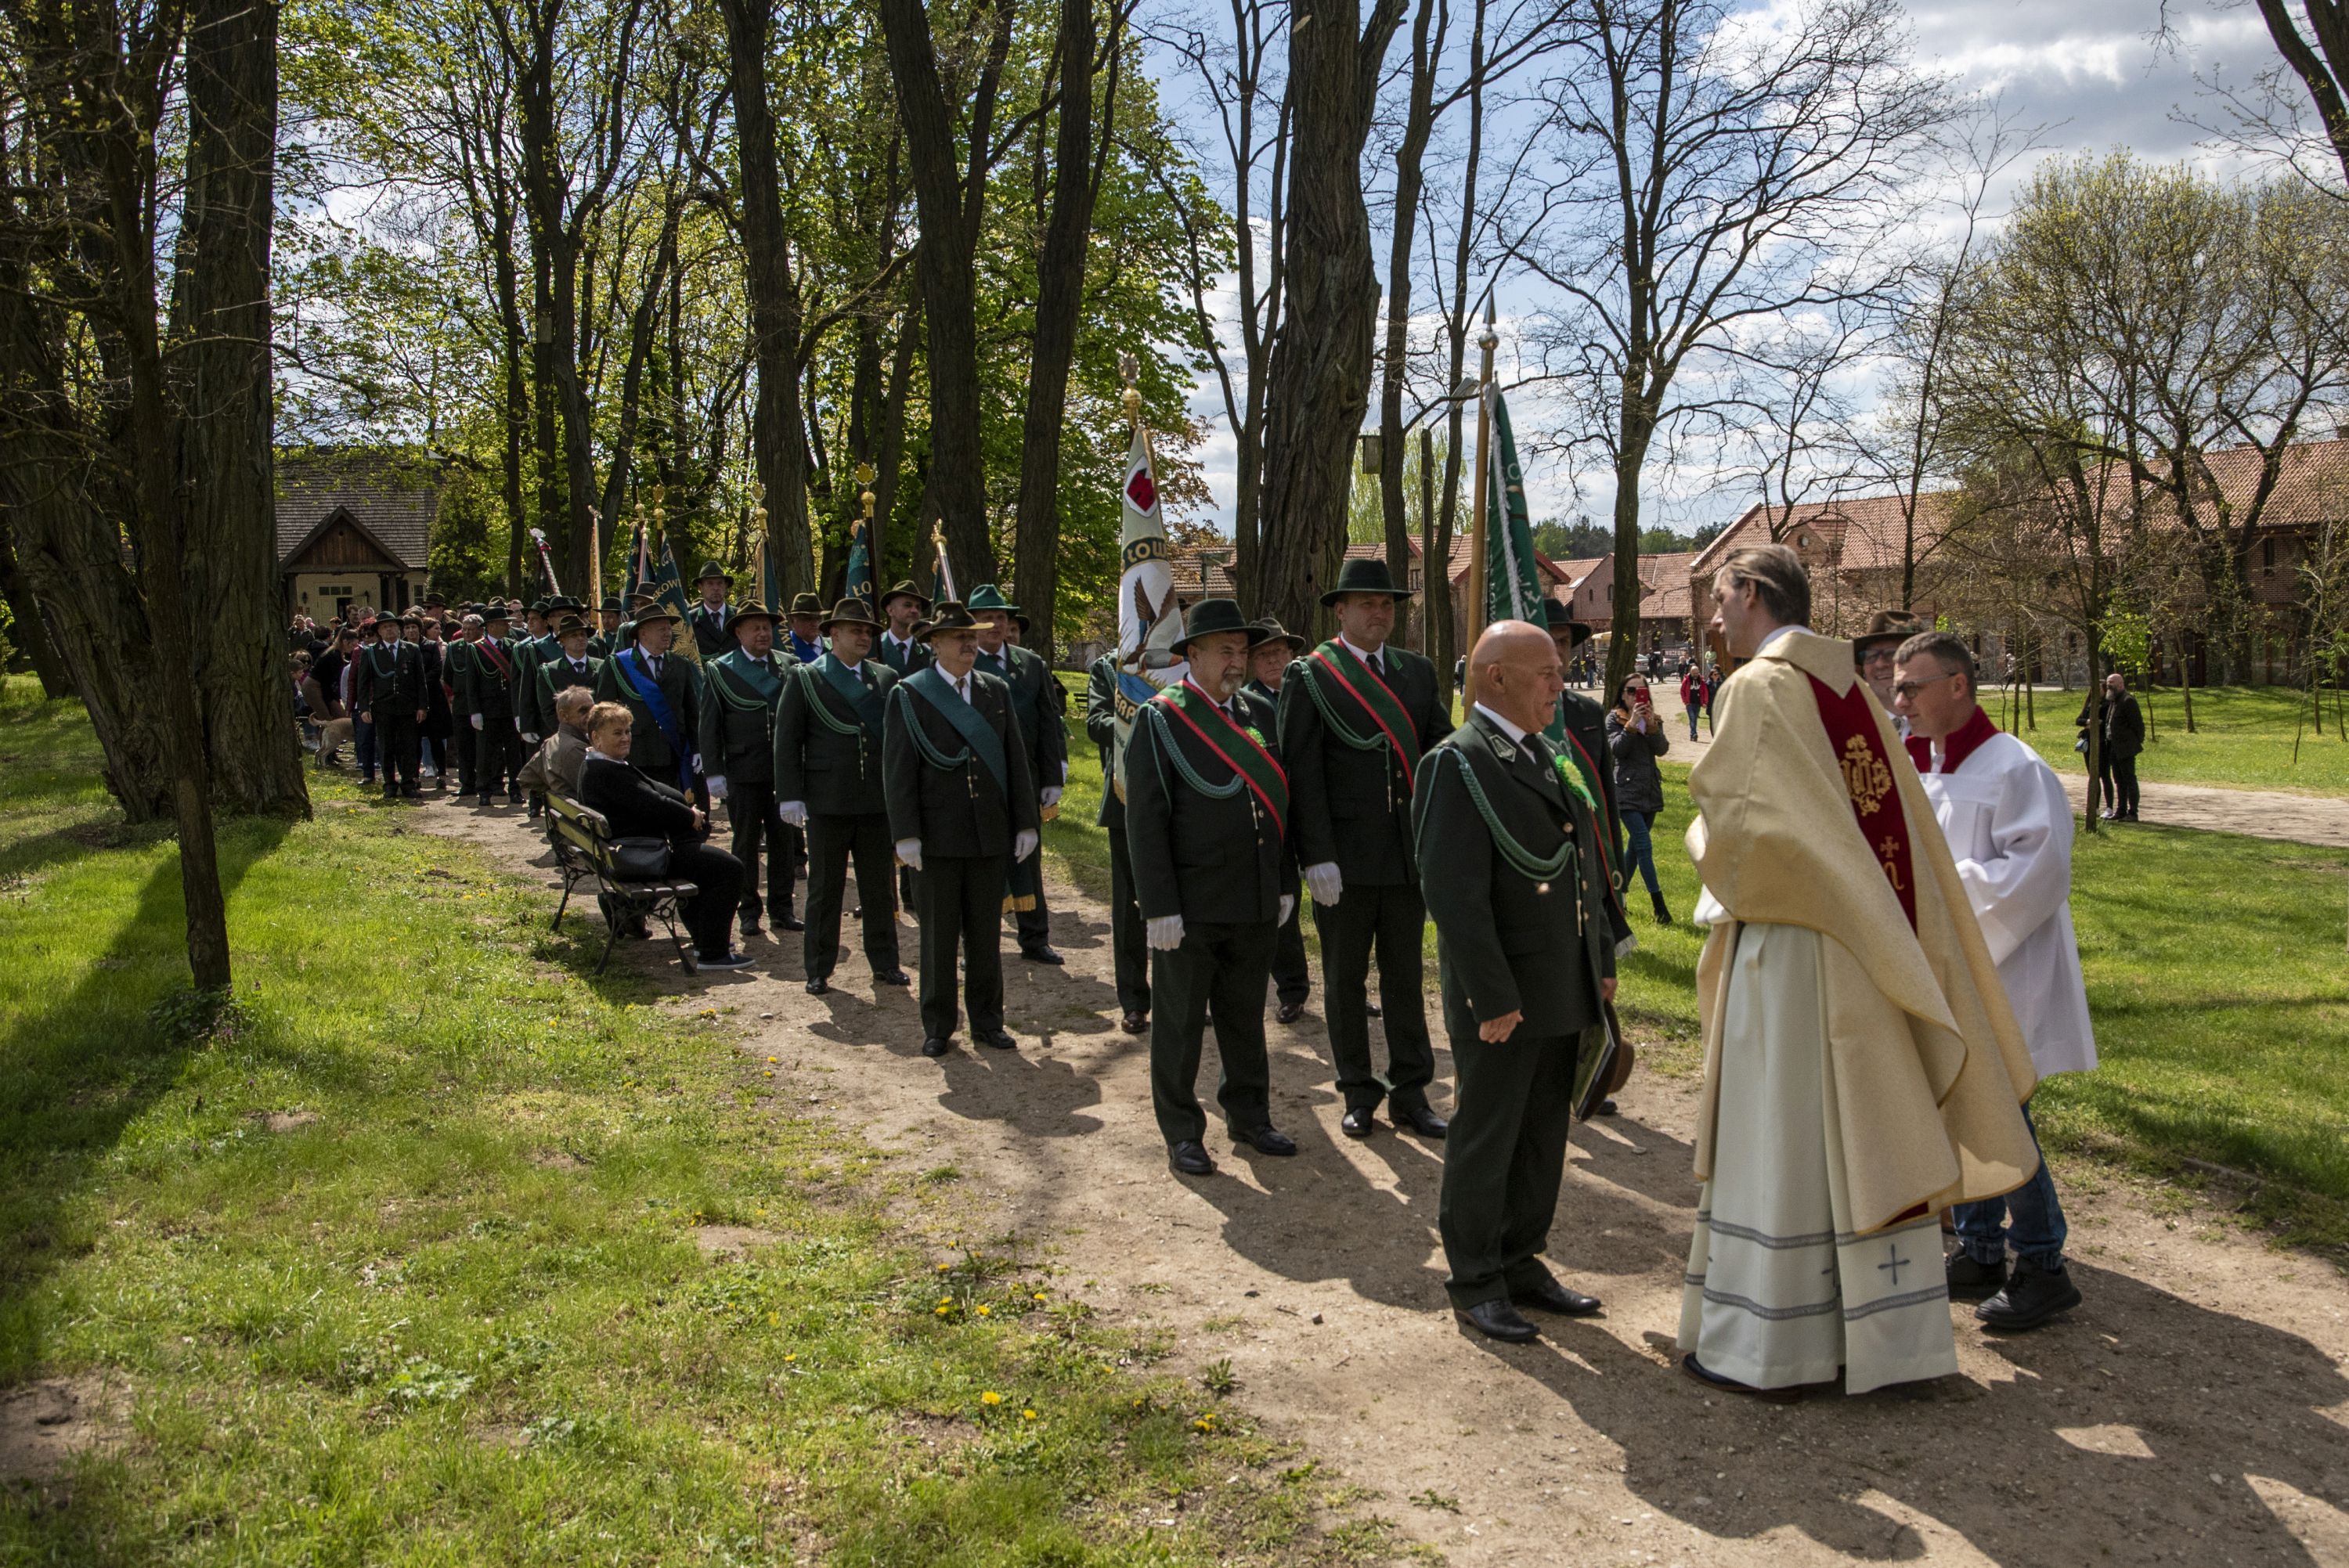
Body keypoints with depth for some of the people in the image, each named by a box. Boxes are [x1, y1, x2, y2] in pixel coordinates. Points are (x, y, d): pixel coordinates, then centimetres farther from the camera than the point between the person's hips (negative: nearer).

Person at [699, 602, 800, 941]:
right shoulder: (719, 670, 2)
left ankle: (782, 909, 16)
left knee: (784, 840, 6)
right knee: (746, 843, 4)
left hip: (784, 769, 2)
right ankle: (749, 911, 14)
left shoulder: (790, 667, 7)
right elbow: (709, 726, 0)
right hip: (743, 771, -2)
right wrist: (714, 772, -7)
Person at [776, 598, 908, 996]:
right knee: (824, 889, 5)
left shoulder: (887, 679, 9)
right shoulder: (805, 679, 1)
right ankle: (819, 970, 14)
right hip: (827, 802, -2)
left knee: (880, 886, 9)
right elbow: (787, 741, -1)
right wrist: (791, 796, -8)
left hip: (878, 800, 3)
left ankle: (885, 963, 20)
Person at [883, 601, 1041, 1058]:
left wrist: (1026, 823, 4)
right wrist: (906, 834, -13)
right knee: (938, 935, 6)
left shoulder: (997, 691, 9)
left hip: (990, 836, 3)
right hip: (937, 838, -3)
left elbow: (1016, 760, 9)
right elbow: (898, 770, -6)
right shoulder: (909, 695, -2)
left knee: (986, 934, 10)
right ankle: (937, 1026, 18)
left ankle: (987, 1020, 22)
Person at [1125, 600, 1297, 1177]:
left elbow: (1279, 803, 13)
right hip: (1191, 906, -5)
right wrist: (1159, 907, -16)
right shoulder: (1160, 719, -8)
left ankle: (1249, 1117, 31)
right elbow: (1145, 820, -12)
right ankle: (1182, 1133, 19)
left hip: (1255, 904, 5)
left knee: (1245, 1016, 17)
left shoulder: (1259, 714, 9)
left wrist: (1285, 884, 9)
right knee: (1180, 1022, 7)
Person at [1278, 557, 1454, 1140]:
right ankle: (1358, 1094, 21)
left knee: (1405, 977, 11)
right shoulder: (1309, 676, -4)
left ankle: (1410, 1092, 21)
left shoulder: (1417, 672, 10)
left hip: (1408, 852, 4)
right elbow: (1303, 773, -9)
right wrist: (1318, 857, -15)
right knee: (1345, 980, 8)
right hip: (1346, 858, -4)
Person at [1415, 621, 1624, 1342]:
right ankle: (1475, 1281, 19)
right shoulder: (1457, 766, -14)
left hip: (1564, 996, 8)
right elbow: (1454, 894, -20)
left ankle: (1522, 1264, 31)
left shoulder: (1544, 758, 14)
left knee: (1543, 1140, 16)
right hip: (1502, 999, -8)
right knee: (1485, 1144, 5)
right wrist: (1495, 999, -20)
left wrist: (1603, 961, 15)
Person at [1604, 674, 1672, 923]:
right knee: (1644, 846, -13)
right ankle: (1659, 905, -14)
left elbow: (1662, 749, -4)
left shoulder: (1655, 719, 11)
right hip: (1627, 790, -6)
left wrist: (1651, 725, -17)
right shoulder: (1614, 718, -1)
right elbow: (1615, 750, -14)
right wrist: (1632, 724, -21)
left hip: (1650, 790, 6)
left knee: (1636, 846, 11)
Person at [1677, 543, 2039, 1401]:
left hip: (1787, 945, -7)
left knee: (1775, 1138, 0)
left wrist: (1704, 842, 2)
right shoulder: (1849, 690, 11)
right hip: (1870, 945, 8)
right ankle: (1884, 1328, 23)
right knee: (1864, 1133, 14)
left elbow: (1737, 823, -19)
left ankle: (1762, 1349, 9)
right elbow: (1901, 825, 12)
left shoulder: (1758, 688, -12)